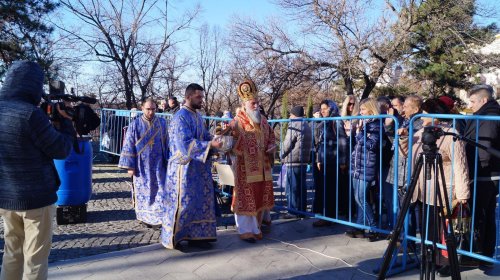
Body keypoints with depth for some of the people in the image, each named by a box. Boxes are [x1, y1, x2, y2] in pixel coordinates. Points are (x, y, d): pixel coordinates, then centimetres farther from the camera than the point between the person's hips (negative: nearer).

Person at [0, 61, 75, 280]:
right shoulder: (30, 113, -20)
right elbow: (61, 150, -13)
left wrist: (51, 125, 7)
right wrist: (65, 123, 2)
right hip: (36, 197, -7)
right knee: (35, 259, 6)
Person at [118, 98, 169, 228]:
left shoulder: (162, 123, 2)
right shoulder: (135, 125, -4)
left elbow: (167, 143, 7)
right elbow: (128, 146, -3)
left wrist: (168, 162, 5)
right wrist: (130, 166, -7)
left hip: (158, 166, 1)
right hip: (141, 166, -1)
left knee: (160, 191, -3)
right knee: (143, 192, 8)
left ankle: (160, 218, 4)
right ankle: (145, 217, 22)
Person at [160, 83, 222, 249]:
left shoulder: (198, 116, 13)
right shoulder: (181, 117, -15)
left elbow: (204, 137, 17)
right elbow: (185, 143, -23)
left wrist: (215, 138, -5)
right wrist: (210, 144, -26)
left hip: (198, 167, 8)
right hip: (184, 168, -8)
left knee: (199, 202, 9)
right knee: (184, 203, 0)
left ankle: (196, 236, 18)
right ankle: (176, 238, 14)